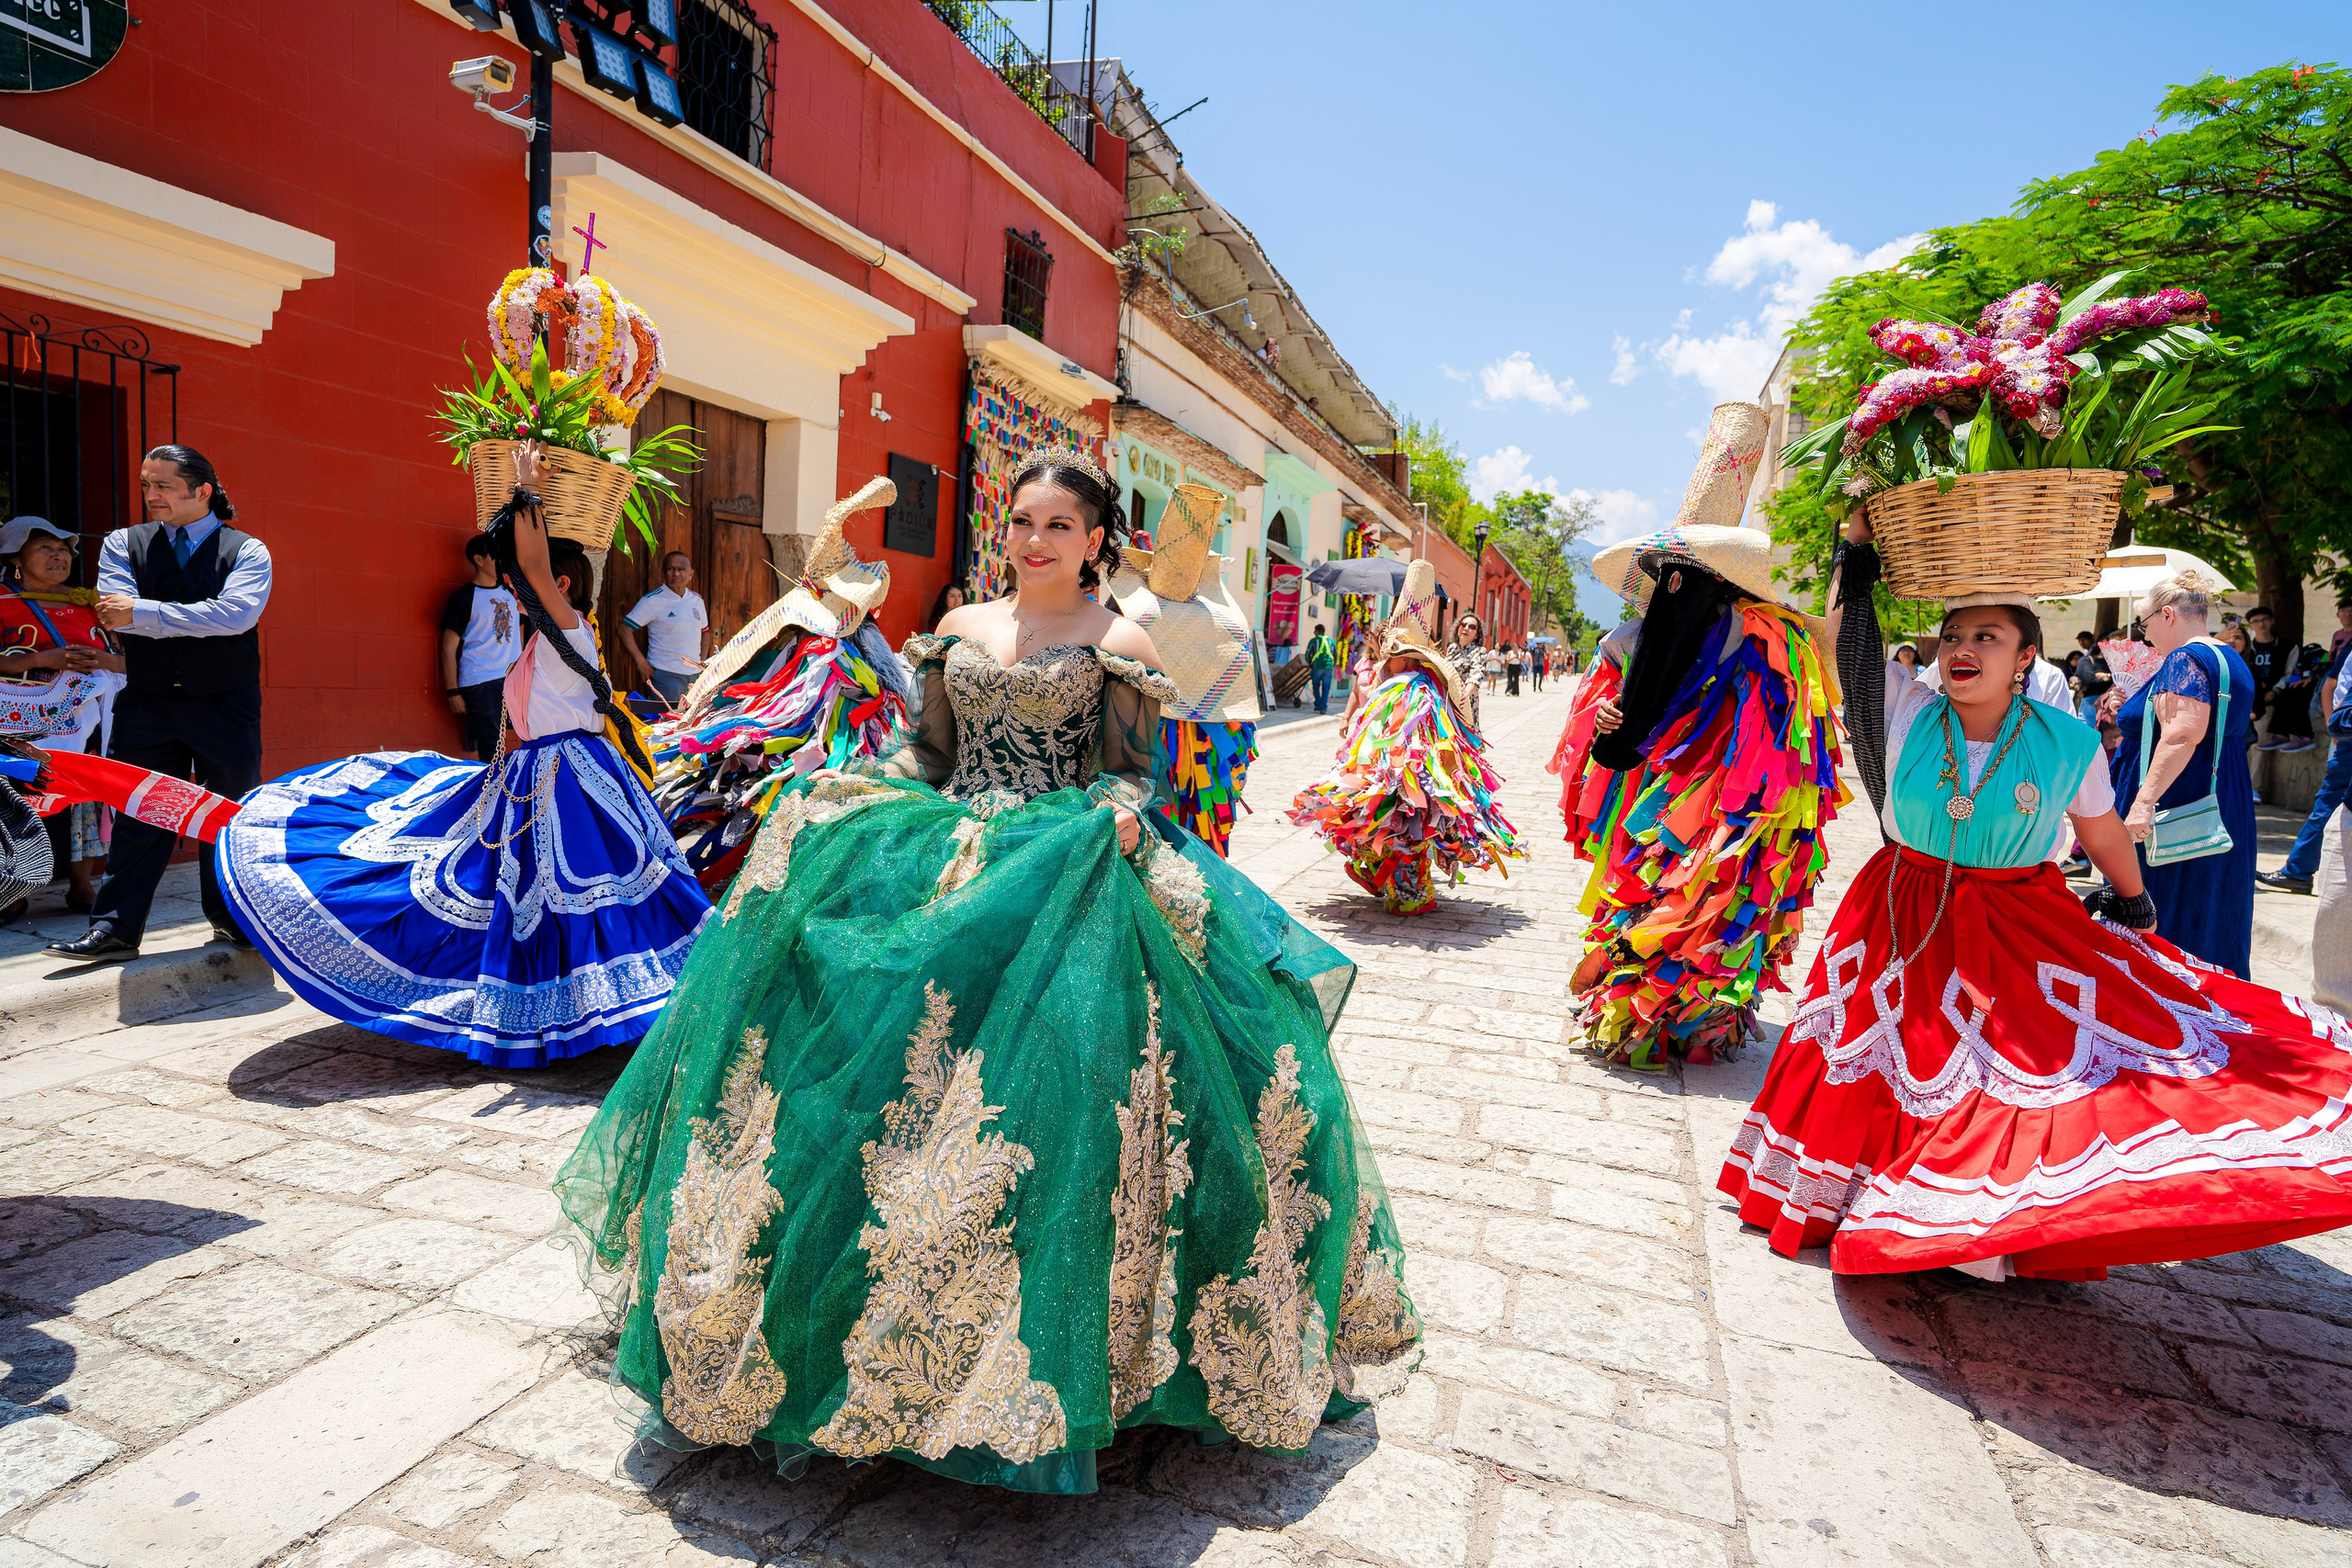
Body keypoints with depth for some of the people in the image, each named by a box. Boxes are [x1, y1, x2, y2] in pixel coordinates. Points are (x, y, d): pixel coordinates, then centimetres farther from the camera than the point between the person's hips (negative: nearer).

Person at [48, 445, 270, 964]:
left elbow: (236, 614, -17)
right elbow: (116, 615, -7)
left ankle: (232, 919, 21)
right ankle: (115, 928, 9)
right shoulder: (123, 544, 9)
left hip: (225, 704, -2)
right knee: (136, 813, 3)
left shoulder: (247, 550, 1)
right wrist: (195, 621, -17)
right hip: (146, 702, 2)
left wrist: (143, 612, -18)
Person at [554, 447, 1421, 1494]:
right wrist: (833, 787, 3)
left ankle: (1037, 1345, -2)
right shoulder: (958, 630, 17)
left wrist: (1117, 818, -22)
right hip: (943, 857, 5)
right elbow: (924, 751, 17)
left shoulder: (1120, 644, 4)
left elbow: (1131, 770, 0)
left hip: (1066, 877, -4)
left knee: (1043, 1056, -20)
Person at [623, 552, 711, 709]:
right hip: (666, 676, -5)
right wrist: (641, 661, -13)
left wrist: (703, 661, 11)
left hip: (696, 675, 5)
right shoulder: (653, 601, -6)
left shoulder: (697, 600, 10)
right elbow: (625, 630, -7)